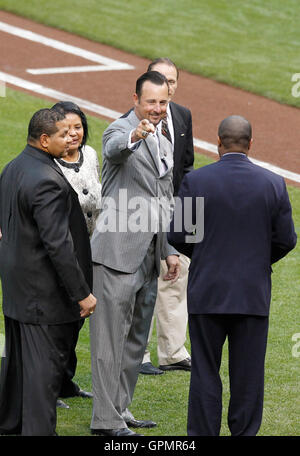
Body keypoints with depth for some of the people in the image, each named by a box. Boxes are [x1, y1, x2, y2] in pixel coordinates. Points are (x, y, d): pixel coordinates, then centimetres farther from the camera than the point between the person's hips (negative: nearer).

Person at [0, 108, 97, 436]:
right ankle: (38, 430, -1)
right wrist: (82, 293, -20)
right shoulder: (47, 181, -24)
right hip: (44, 292, -10)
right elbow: (58, 244, -25)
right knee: (45, 365, -4)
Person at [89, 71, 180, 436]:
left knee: (136, 337, 14)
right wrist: (135, 135, -55)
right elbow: (113, 149, -34)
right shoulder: (120, 129, -7)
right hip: (118, 252, -8)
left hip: (148, 255, 8)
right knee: (111, 337, -7)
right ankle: (106, 420, -5)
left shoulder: (164, 144, 18)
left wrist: (170, 251, 19)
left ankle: (120, 410, 23)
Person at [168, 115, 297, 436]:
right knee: (248, 375, 6)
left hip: (207, 293, -1)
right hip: (253, 294, 1)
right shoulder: (273, 184, -3)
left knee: (205, 374, 7)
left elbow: (177, 235, -4)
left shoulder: (195, 181, -7)